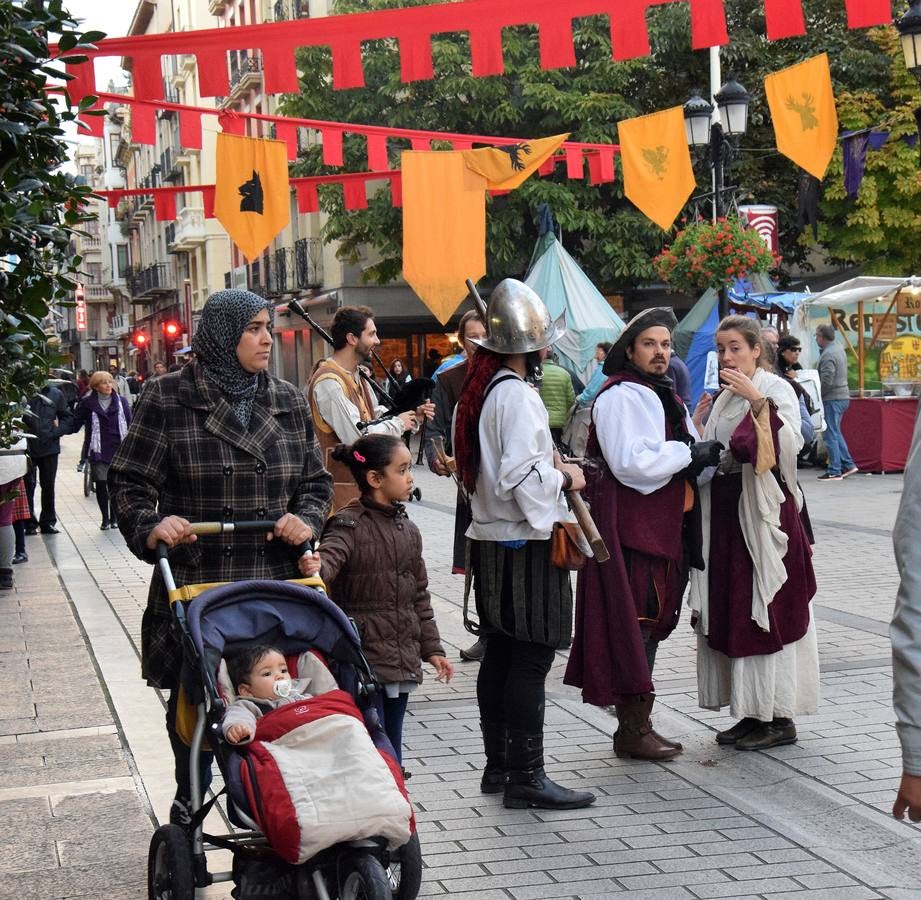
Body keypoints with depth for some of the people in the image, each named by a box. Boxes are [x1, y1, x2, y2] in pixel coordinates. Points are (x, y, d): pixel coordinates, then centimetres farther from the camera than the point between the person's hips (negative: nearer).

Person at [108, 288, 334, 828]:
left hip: (276, 584, 3)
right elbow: (129, 481, 0)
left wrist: (306, 519, -5)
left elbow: (317, 481, 16)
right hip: (194, 584, -2)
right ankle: (188, 814, 27)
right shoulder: (169, 398, -2)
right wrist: (151, 526, -19)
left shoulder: (289, 402, 11)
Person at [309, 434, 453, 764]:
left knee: (392, 747, 13)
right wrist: (315, 567, -53)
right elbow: (330, 557, -29)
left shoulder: (408, 530, 13)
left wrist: (431, 648, 18)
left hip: (401, 661, 7)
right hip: (361, 659, -7)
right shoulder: (349, 524, -9)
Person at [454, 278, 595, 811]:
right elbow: (523, 477, -24)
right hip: (526, 545, -10)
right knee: (531, 660, -5)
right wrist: (566, 477, -8)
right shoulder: (517, 395, -18)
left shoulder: (480, 389, 11)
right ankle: (526, 777, -1)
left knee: (501, 654, 15)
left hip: (490, 540, 10)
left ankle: (498, 765, 23)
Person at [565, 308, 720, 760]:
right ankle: (633, 730, -1)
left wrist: (700, 456, 7)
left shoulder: (665, 395, 20)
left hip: (663, 525, 10)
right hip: (630, 526, -10)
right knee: (635, 623, -7)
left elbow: (680, 458, 29)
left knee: (653, 620, 13)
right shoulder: (620, 396, -12)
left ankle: (637, 724, 21)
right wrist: (691, 454, -15)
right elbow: (632, 462, -22)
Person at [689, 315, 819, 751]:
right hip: (725, 514, 8)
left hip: (764, 513, -8)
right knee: (730, 611, 8)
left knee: (768, 610, -5)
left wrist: (758, 400, -27)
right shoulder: (722, 398, 15)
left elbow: (791, 442, -22)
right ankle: (753, 712, 16)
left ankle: (780, 716, 2)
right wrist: (697, 426, 4)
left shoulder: (776, 389, -5)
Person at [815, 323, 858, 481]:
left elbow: (826, 381, -23)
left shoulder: (828, 355, -19)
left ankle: (834, 471, -2)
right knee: (835, 433, 19)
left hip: (832, 399, -10)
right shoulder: (839, 348, 12)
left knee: (830, 435, -4)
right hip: (843, 396, 10)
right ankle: (848, 464, 20)